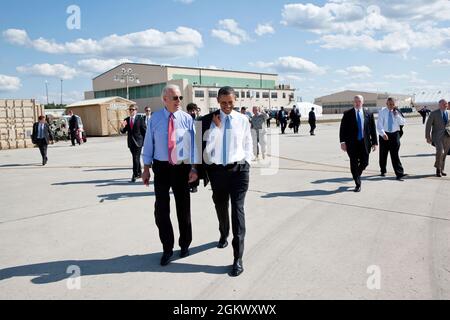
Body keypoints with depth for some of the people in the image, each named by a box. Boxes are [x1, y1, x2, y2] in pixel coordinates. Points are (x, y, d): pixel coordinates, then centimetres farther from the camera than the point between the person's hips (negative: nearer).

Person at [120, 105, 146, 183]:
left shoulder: (140, 118, -3)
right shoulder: (126, 120, 9)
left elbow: (144, 130, -3)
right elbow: (123, 131, 7)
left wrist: (145, 141, -6)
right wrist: (122, 127, -16)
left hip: (138, 142, -5)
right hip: (131, 142, 5)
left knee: (136, 158, -9)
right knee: (136, 159, 14)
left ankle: (135, 175, -5)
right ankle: (139, 173, 26)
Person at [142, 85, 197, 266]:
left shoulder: (187, 119, -3)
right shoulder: (155, 119, -1)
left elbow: (193, 145, -2)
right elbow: (149, 144, 1)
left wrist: (194, 168, -10)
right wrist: (146, 168, -2)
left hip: (182, 167, 0)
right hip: (161, 167, 0)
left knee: (183, 207, 12)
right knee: (161, 209, 3)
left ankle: (185, 244, 33)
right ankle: (167, 248, 20)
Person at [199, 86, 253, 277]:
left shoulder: (243, 120, 2)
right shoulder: (208, 120, -1)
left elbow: (248, 145, 11)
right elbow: (205, 147, -8)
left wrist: (245, 164, 3)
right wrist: (216, 127, -13)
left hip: (238, 170, -1)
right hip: (217, 170, 2)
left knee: (238, 210, -9)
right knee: (221, 208, 20)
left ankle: (238, 258, -5)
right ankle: (224, 235, 50)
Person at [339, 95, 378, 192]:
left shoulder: (368, 115, 6)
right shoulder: (347, 114, 2)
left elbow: (373, 129, 7)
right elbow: (343, 129, -1)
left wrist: (374, 142, 2)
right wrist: (343, 142, -9)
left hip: (364, 143, 2)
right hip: (352, 143, -1)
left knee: (364, 163, 3)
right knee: (354, 164, 1)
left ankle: (357, 174, 35)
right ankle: (358, 184, 13)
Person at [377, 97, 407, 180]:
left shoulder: (397, 112, 4)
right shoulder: (382, 112, -3)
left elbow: (403, 123, -1)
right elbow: (379, 125, -11)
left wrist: (396, 115, -13)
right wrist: (383, 134, -26)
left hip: (394, 134, 0)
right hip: (384, 134, 0)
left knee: (395, 155, -7)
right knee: (383, 154, 10)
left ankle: (399, 173, -7)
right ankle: (383, 171, 29)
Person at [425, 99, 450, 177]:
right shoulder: (434, 113, 1)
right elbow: (428, 125, -1)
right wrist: (428, 137, -6)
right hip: (437, 136, -4)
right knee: (440, 151, -22)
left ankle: (441, 170, 21)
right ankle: (438, 169, -4)